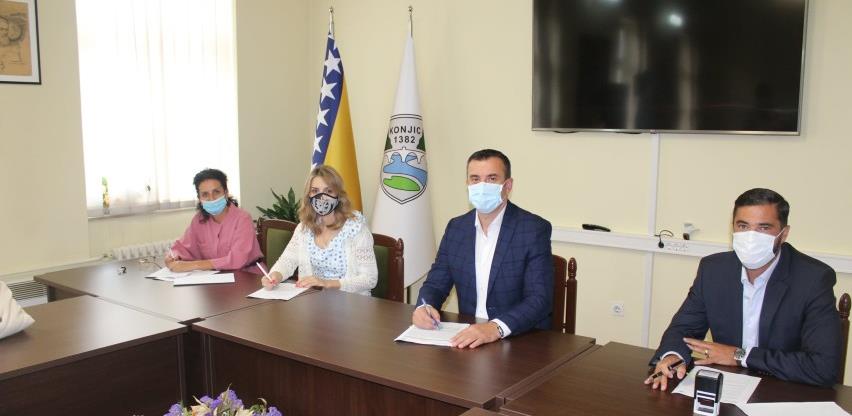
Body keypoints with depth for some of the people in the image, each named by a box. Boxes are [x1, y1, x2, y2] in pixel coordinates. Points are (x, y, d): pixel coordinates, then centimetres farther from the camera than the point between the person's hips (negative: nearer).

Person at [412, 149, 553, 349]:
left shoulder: (535, 229, -11)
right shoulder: (456, 228, 5)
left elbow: (540, 299, -18)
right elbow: (436, 283, 8)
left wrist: (496, 328, -34)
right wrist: (425, 307, -14)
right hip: (467, 338, 2)